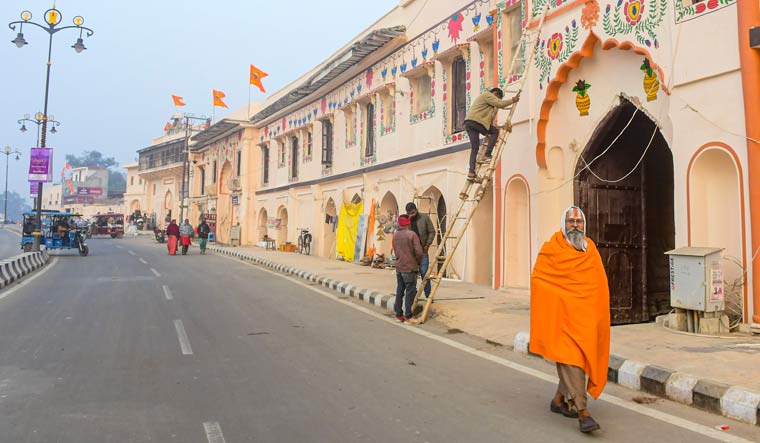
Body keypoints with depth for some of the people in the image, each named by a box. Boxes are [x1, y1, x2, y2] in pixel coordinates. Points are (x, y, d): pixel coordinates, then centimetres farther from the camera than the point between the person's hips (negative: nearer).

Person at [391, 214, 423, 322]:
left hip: (399, 267, 7)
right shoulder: (412, 234, -12)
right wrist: (418, 262, 2)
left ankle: (398, 315, 18)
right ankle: (408, 316, 1)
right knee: (410, 292, 0)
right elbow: (418, 252, -16)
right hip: (410, 267, -6)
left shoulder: (395, 235, 9)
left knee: (399, 291, 13)